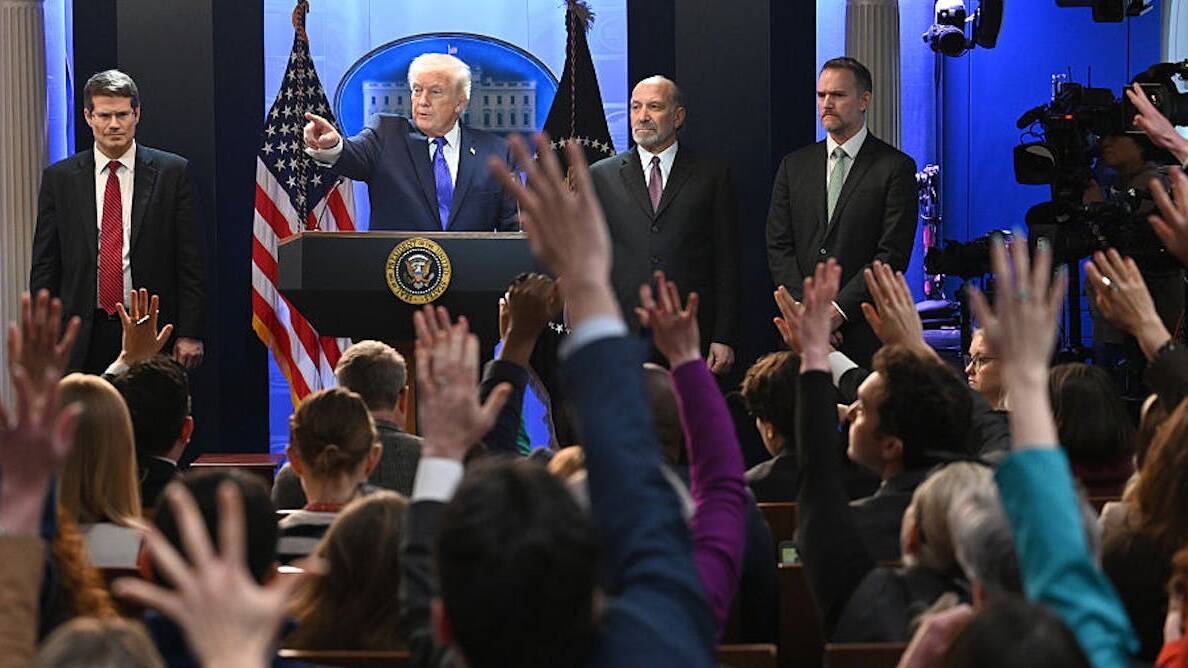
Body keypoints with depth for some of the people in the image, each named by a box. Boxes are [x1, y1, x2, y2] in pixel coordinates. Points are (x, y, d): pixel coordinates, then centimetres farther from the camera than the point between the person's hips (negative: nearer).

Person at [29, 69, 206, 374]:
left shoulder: (172, 172, 3)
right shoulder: (59, 178, 8)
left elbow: (190, 262, 2)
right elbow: (44, 265, 8)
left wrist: (190, 334, -4)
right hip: (83, 337, 1)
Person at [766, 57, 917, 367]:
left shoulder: (895, 167, 1)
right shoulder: (794, 165, 13)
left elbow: (892, 254, -7)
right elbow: (778, 246, 8)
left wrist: (839, 309, -13)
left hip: (866, 333, -3)